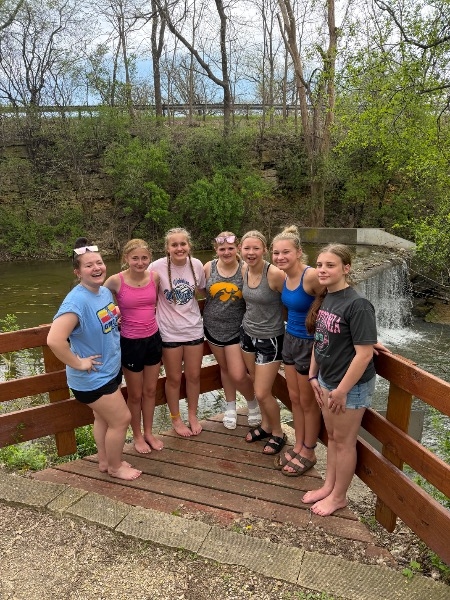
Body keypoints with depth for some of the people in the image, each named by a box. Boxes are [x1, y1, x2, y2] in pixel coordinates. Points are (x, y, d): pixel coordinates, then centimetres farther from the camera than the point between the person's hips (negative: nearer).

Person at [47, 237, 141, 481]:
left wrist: (118, 314, 2)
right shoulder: (76, 301, -29)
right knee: (122, 419, 4)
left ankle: (105, 461, 43)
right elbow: (54, 340, -38)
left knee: (103, 417, 23)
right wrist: (78, 363, -27)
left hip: (110, 370, 8)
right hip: (92, 377, -8)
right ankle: (115, 467, 28)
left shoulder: (105, 291, -1)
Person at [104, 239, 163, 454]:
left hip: (153, 339, 4)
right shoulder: (116, 280, -17)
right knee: (135, 394, 14)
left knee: (150, 390, 18)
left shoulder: (155, 277, -5)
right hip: (131, 342, -4)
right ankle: (137, 436, 36)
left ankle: (149, 433, 38)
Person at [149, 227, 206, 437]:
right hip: (169, 332, -2)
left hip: (194, 328, 3)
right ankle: (176, 418, 35)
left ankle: (193, 415, 38)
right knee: (174, 378, 12)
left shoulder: (197, 265, -7)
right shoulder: (157, 267, -17)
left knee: (194, 376, 15)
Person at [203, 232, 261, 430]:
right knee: (225, 369, 18)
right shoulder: (209, 267, -6)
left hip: (236, 329, -3)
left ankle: (253, 402, 30)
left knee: (238, 375, -3)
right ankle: (231, 407, 40)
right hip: (213, 327, 3)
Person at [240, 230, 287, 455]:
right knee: (257, 385, 18)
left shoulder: (275, 274, -24)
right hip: (248, 333, 6)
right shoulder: (245, 271, -2)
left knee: (262, 393, 0)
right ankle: (265, 425, 40)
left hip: (269, 339, -6)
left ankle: (278, 433, 26)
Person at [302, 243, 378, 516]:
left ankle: (339, 496, 32)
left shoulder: (358, 305, -24)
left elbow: (365, 354, -24)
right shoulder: (326, 299, 1)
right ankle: (329, 486, 41)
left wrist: (341, 391, -20)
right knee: (332, 436, 21)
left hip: (352, 385, -7)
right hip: (327, 380, 7)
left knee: (344, 441, 11)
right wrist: (313, 376, 9)